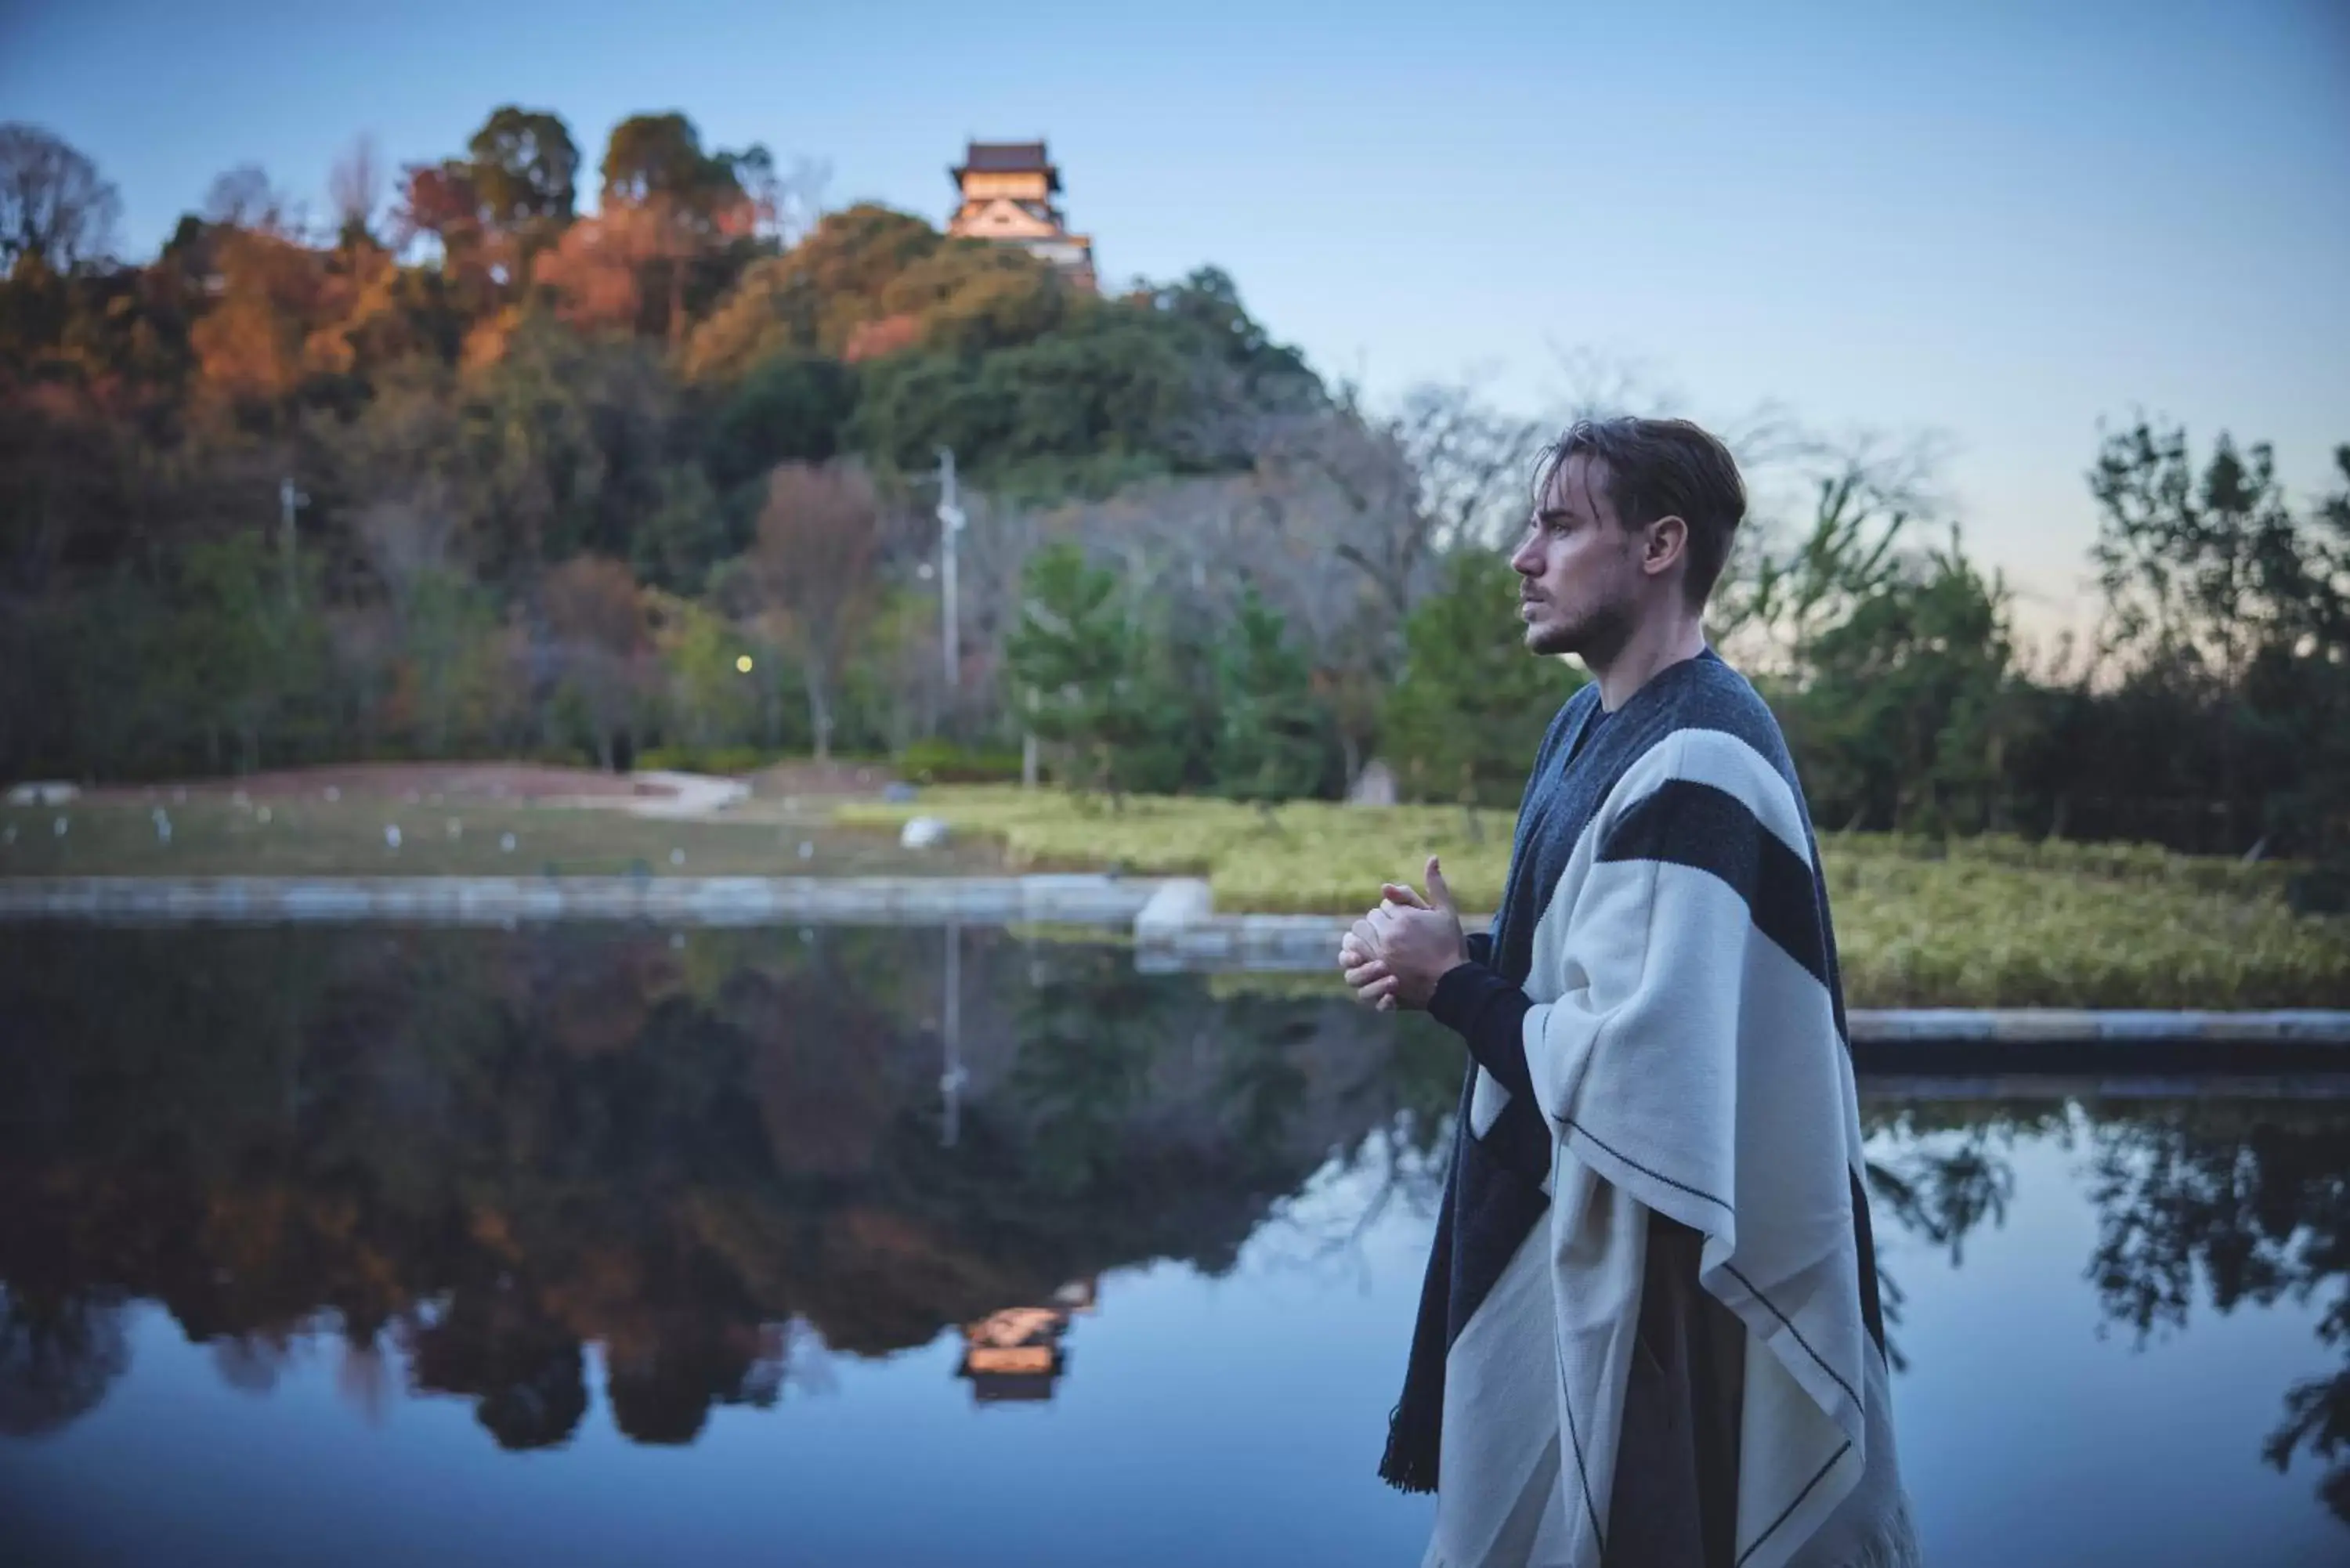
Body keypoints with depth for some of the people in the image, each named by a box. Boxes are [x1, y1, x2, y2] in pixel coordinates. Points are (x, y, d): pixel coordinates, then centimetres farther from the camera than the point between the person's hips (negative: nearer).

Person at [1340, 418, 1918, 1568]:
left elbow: (1627, 1070, -27)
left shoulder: (1693, 770, -24)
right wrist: (1449, 958, -1)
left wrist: (1450, 979, -13)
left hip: (1641, 1269, -9)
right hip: (1555, 1226, 9)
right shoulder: (1593, 722, 7)